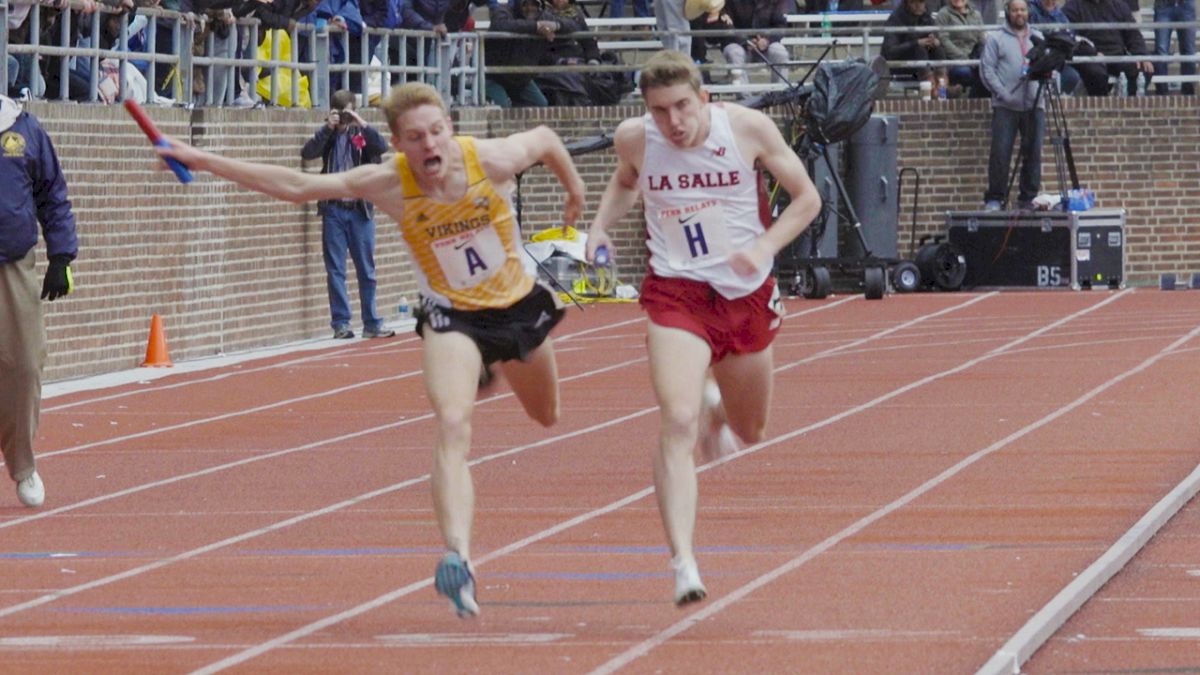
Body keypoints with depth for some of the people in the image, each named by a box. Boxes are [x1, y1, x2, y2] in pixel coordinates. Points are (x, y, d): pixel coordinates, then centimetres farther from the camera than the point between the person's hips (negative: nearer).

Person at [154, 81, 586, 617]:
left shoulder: (493, 160, -24)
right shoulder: (389, 185, -23)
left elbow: (545, 138, -2)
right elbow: (297, 186, -20)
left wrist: (574, 189, 16)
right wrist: (207, 163, -25)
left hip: (518, 306, 3)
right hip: (451, 316, -2)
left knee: (546, 417, 25)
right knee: (451, 426, -26)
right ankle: (458, 558, -37)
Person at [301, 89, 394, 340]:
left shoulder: (363, 134, 5)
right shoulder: (329, 136, 6)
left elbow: (382, 147, -12)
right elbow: (307, 153, -8)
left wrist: (362, 125, -19)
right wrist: (327, 128, -16)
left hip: (360, 209, 0)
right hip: (334, 209, 0)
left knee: (366, 269, 5)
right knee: (335, 270, 0)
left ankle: (372, 323, 10)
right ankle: (340, 323, 4)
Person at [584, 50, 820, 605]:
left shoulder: (748, 128, -12)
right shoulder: (634, 139, -8)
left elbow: (806, 198, -2)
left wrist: (764, 247, -18)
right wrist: (601, 225, -1)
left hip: (746, 293, 2)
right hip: (676, 291, -2)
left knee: (749, 432, 19)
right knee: (677, 423, -23)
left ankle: (716, 405, 58)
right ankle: (683, 564, -27)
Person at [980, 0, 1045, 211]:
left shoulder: (1037, 37, 16)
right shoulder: (996, 38, 4)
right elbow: (987, 69, -2)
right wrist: (1002, 93, -12)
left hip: (1034, 104, 3)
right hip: (1005, 106, -3)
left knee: (1033, 153, 1)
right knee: (1000, 152, -8)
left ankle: (1028, 199, 8)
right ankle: (994, 199, -1)